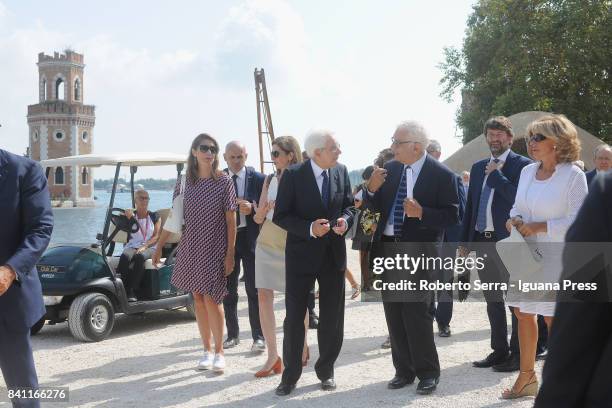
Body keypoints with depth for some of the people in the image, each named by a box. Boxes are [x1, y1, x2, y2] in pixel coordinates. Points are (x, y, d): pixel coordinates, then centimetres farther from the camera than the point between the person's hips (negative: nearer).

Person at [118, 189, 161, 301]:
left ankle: (132, 291, -39)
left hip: (149, 247, -1)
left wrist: (144, 246, -17)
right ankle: (122, 290, -35)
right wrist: (129, 218, -25)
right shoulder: (130, 215, 15)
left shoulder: (155, 217, 13)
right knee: (125, 257, -34)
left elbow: (156, 236, 1)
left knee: (139, 257, -36)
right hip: (132, 246, 1)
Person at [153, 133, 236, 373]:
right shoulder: (184, 182, 3)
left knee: (211, 298, -9)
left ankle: (219, 352, 4)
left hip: (215, 250, -3)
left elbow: (231, 221, -5)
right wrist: (159, 246, 8)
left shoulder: (224, 182, -4)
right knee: (198, 298, 7)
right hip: (190, 249, 3)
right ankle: (207, 350, 17)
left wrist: (230, 254, -9)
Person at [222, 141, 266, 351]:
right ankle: (232, 334, 23)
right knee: (228, 290, 11)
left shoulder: (258, 179, -2)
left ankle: (258, 336, 6)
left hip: (250, 237, -2)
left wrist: (252, 209, -19)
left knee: (253, 290, 0)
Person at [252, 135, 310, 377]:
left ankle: (303, 347, 27)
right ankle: (273, 356, -1)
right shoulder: (269, 180, 8)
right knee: (264, 296, -5)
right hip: (267, 244, 4)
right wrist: (262, 210, -12)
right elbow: (258, 218, 9)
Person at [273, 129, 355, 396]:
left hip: (334, 254, 4)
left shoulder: (341, 172, 1)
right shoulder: (293, 175, -12)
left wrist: (345, 220, -13)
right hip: (301, 254, -4)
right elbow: (280, 216, -11)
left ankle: (326, 371, 26)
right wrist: (310, 228, -24)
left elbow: (349, 205, 10)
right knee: (294, 317, 2)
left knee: (332, 318, 11)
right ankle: (290, 376, 14)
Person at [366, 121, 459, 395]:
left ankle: (427, 373, 12)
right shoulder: (390, 169, 6)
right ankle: (404, 370, 24)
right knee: (394, 313, 12)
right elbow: (379, 207, 11)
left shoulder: (442, 175, -10)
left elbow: (452, 216, -11)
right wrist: (373, 189, -9)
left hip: (418, 251, -6)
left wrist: (421, 213, -25)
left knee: (416, 313, -5)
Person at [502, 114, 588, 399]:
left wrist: (540, 227, -19)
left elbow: (578, 221, -14)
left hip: (554, 258, -7)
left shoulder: (573, 175, -11)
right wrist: (514, 219, -4)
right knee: (523, 314, 12)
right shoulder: (527, 171, 9)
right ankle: (527, 377, 26)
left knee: (554, 320, 1)